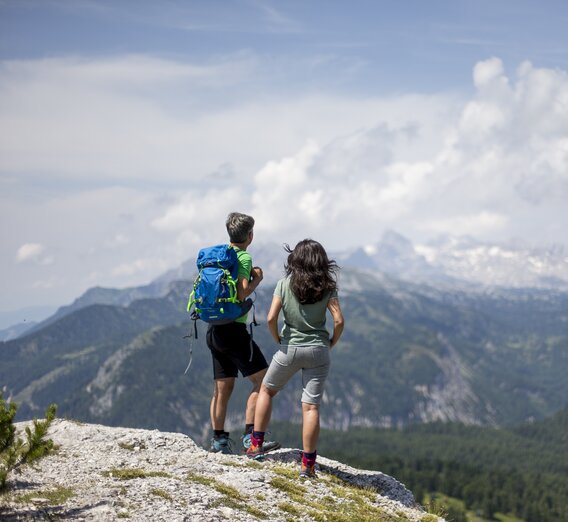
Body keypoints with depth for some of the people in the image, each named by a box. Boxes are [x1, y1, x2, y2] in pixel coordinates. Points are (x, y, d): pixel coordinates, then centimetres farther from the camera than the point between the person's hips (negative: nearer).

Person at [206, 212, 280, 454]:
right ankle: (250, 435, -11)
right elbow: (242, 294, -21)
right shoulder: (243, 257, -10)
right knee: (262, 380, -4)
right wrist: (257, 279, -3)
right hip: (234, 328, -8)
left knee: (223, 387, 12)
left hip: (214, 329, 8)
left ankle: (219, 440, 14)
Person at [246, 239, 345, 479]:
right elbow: (339, 320, -11)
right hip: (318, 351, 0)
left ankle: (256, 445, 22)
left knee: (266, 390, 22)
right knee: (311, 406, 2)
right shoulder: (327, 287, -4)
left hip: (289, 349, 0)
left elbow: (271, 318, -12)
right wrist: (331, 343, 5)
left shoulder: (285, 284, -5)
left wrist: (278, 340, 5)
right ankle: (308, 464, 2)